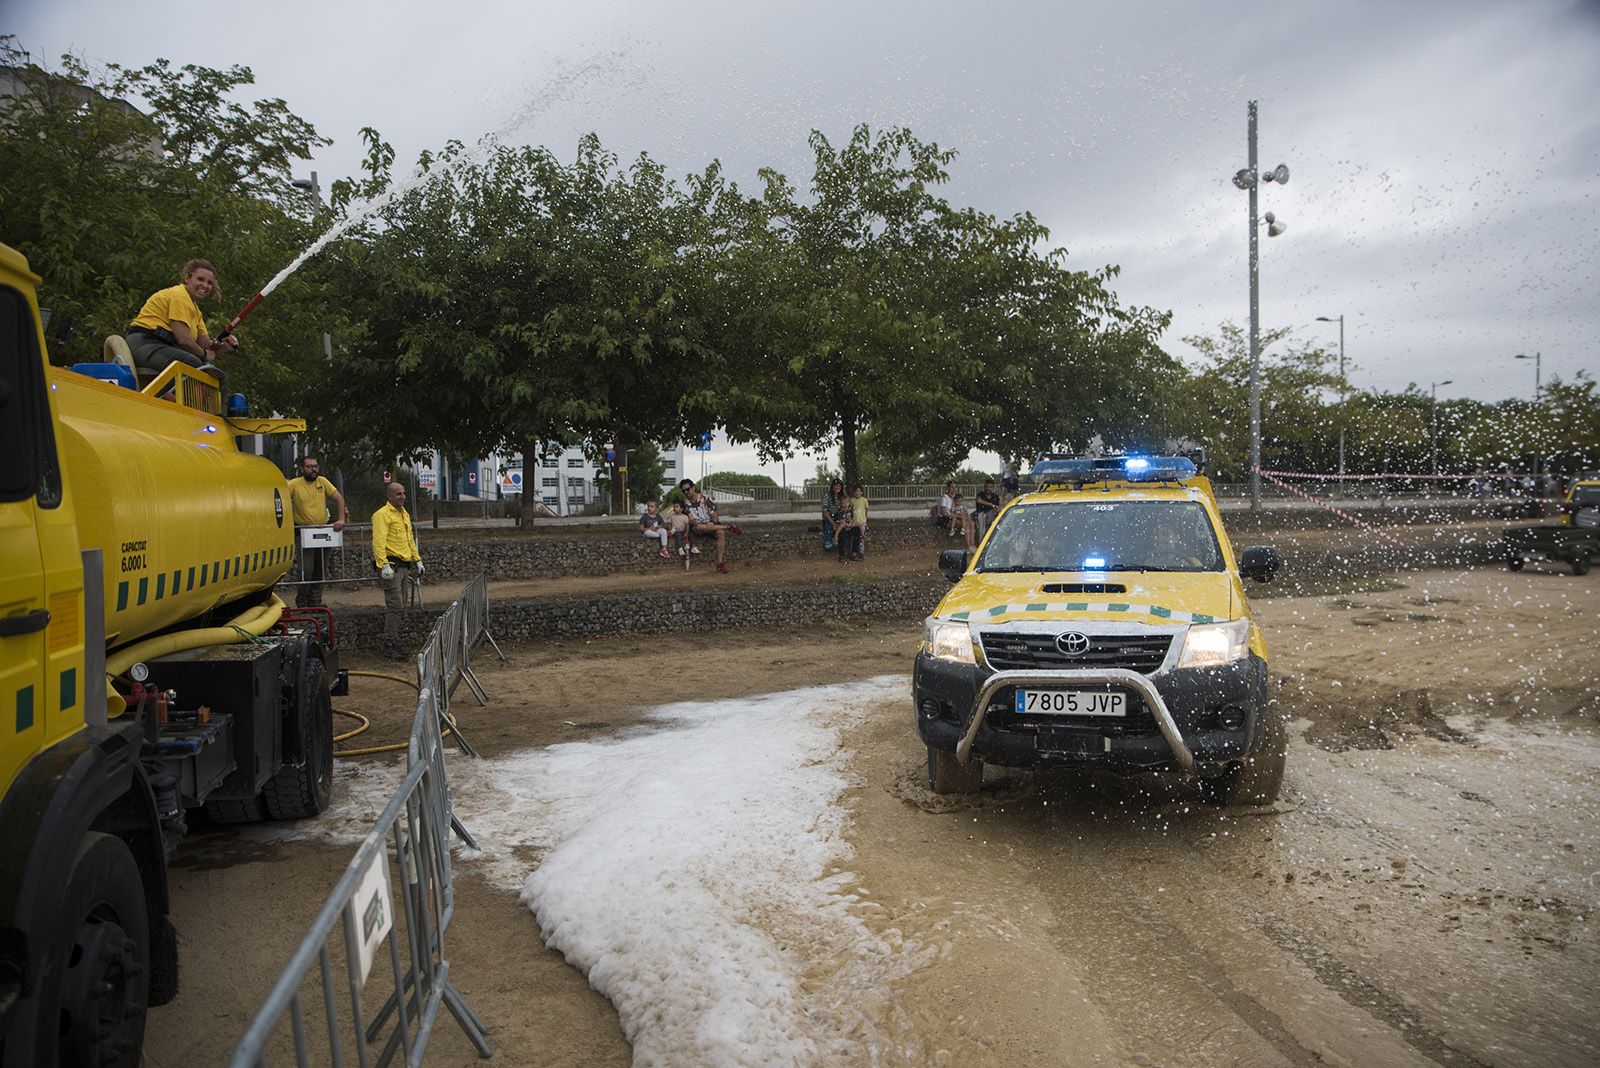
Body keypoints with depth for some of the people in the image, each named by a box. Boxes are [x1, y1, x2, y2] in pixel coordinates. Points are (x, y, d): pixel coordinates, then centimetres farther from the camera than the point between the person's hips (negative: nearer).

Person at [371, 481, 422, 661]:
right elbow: (378, 542, -19)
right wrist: (384, 565, -28)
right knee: (395, 605, -11)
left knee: (396, 605, 10)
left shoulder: (404, 514, 20)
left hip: (403, 564, 9)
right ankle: (390, 647, -7)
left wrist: (417, 560, 24)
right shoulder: (382, 515, -9)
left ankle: (393, 644, 15)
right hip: (391, 564, -9)